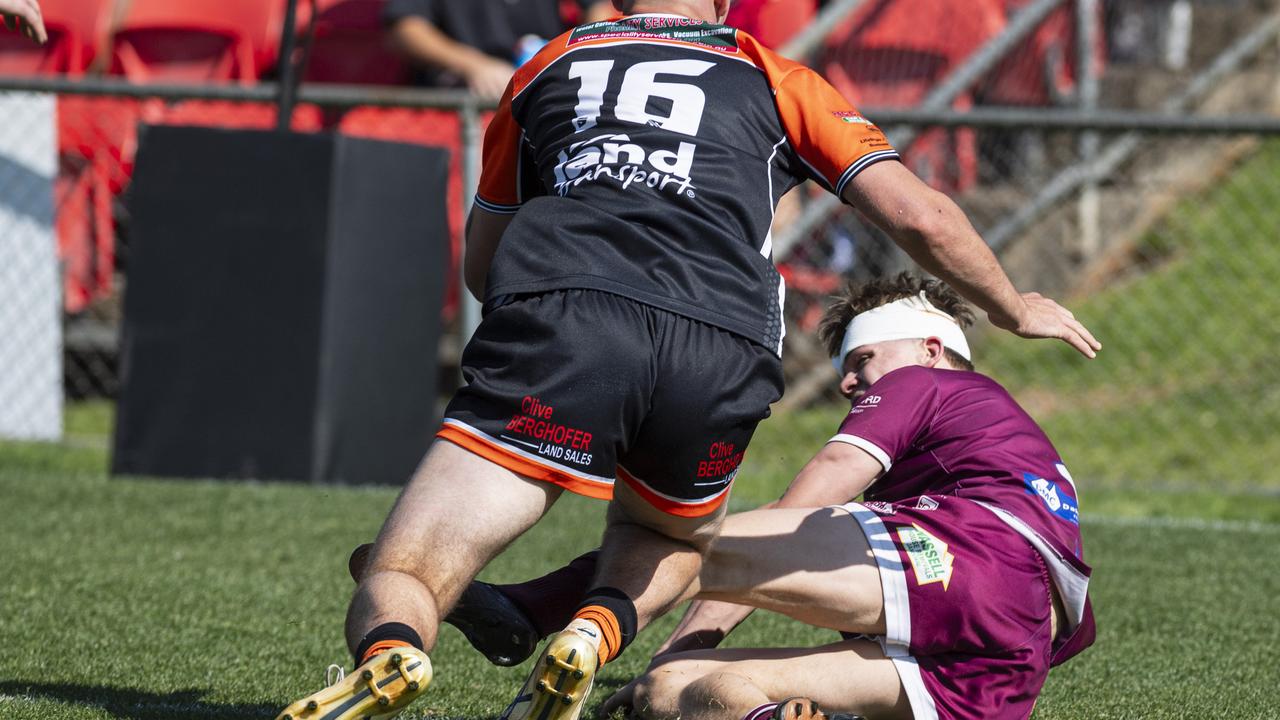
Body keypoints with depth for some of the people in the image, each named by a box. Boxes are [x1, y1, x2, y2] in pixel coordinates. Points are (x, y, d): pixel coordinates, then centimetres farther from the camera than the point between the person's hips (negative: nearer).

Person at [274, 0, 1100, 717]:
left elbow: (480, 266, 36)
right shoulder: (777, 81, 26)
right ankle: (595, 633, 0)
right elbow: (922, 218, 21)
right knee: (671, 541, 33)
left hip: (556, 323, -1)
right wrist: (1015, 309, 39)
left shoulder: (547, 67, 30)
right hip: (725, 354, 1)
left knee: (393, 585, -1)